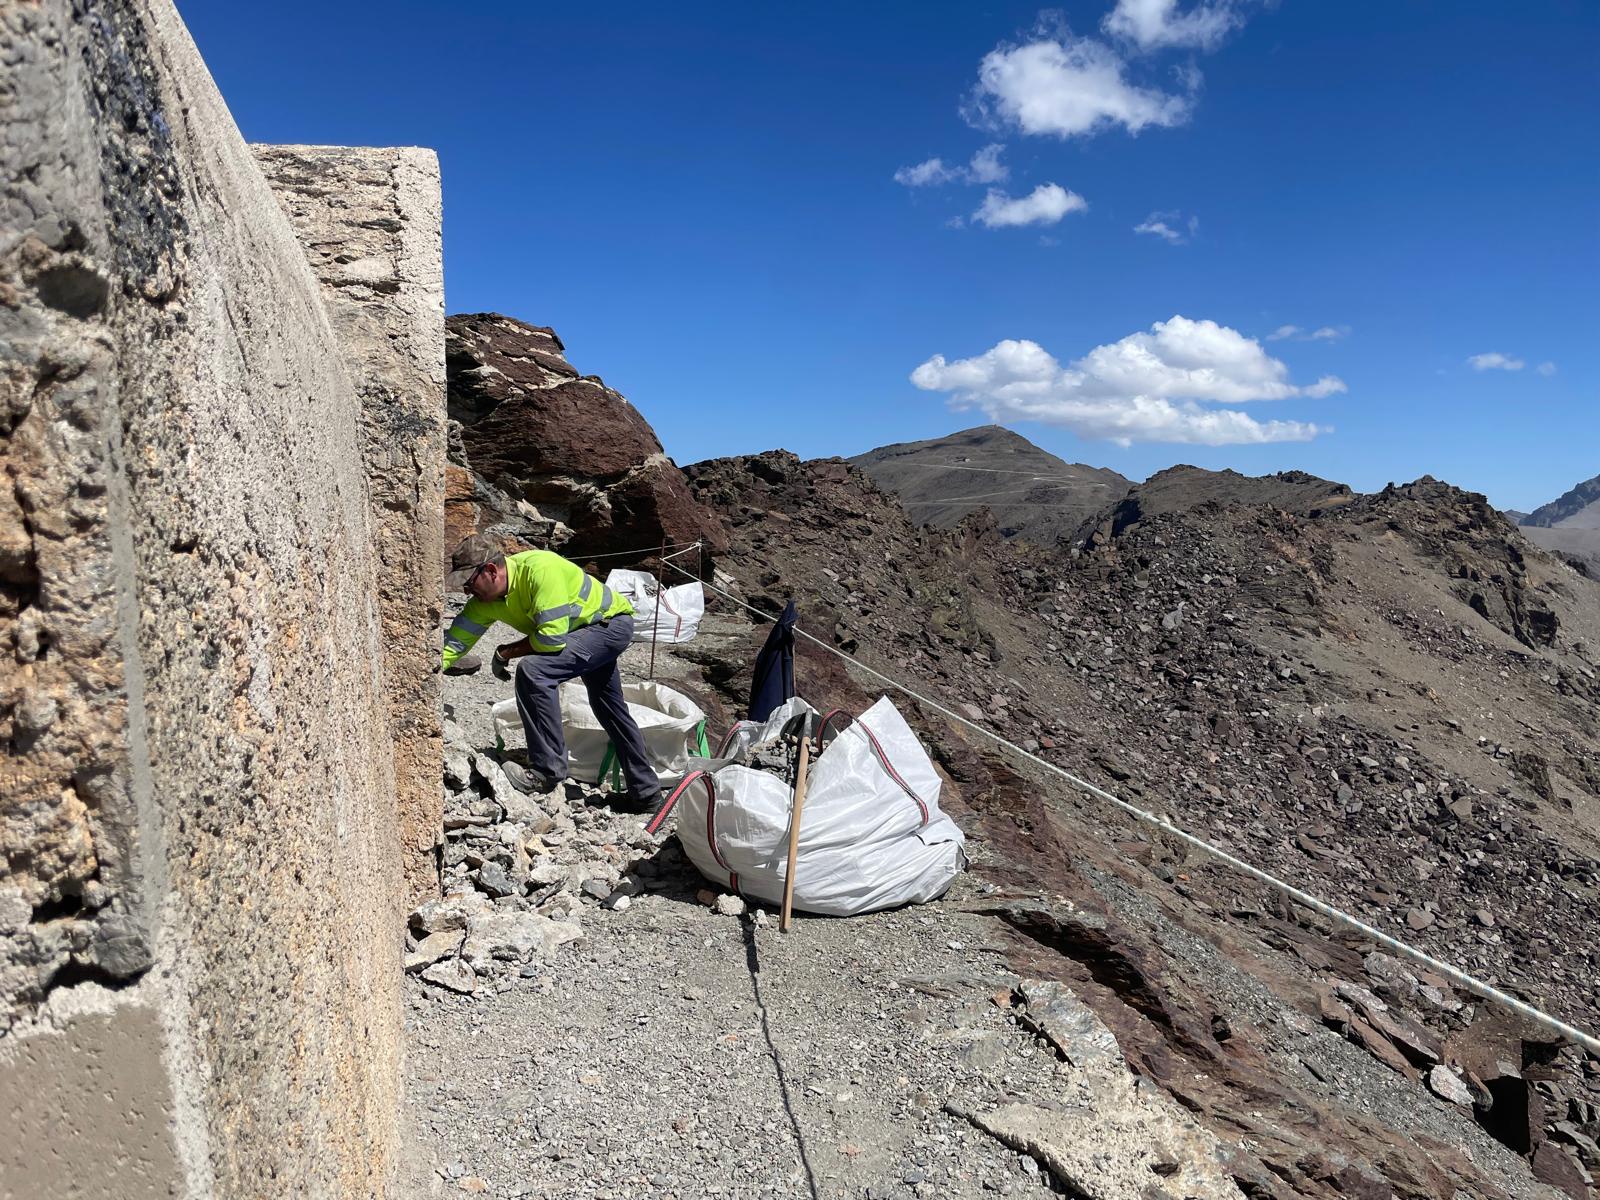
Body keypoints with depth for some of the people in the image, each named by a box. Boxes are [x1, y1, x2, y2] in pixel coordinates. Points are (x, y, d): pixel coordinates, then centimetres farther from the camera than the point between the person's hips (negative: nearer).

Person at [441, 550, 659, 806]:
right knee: (610, 710, 18)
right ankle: (646, 791, 33)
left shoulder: (540, 569, -32)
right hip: (597, 632, 10)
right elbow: (454, 641, -7)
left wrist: (505, 653, -18)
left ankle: (547, 771, -18)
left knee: (534, 670, -25)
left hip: (612, 622, -10)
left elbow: (552, 638, -33)